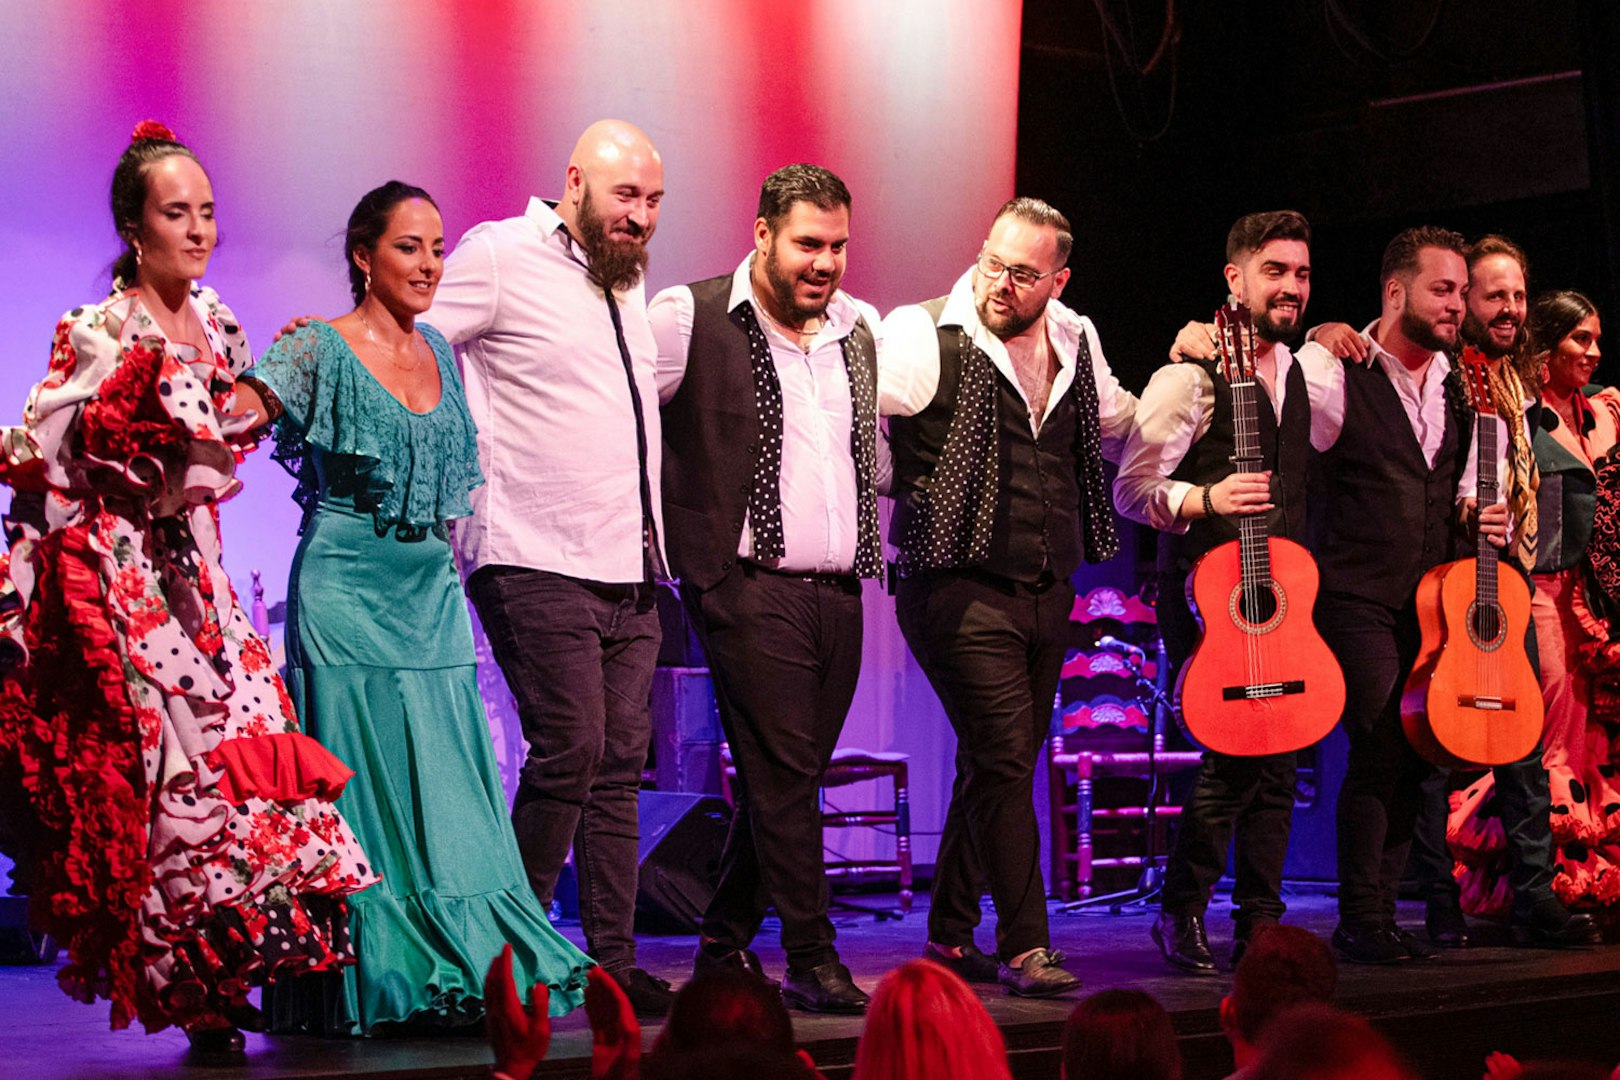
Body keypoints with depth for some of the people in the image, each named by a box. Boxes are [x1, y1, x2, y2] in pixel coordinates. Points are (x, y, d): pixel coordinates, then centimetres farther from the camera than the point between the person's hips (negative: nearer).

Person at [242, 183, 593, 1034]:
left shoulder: (438, 354, 13)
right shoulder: (320, 350, -6)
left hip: (432, 589, 6)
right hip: (348, 589, -6)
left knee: (446, 789, 3)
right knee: (361, 781, -4)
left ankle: (458, 970, 8)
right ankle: (367, 985, 2)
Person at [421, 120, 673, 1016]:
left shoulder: (631, 282, 18)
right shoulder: (501, 256, -5)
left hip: (628, 571, 7)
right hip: (539, 562, -7)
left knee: (620, 761, 5)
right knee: (569, 749, -12)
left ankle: (612, 961, 9)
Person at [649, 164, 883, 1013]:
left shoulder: (862, 329, 14)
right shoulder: (692, 320, -5)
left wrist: (869, 546, 21)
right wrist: (670, 535, -6)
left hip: (839, 594, 6)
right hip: (748, 588, -6)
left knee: (784, 781, 9)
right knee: (783, 774, -9)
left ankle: (724, 942, 23)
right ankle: (812, 960, -4)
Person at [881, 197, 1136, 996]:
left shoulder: (1075, 346, 12)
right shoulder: (925, 338, -9)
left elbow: (1121, 431, 28)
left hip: (1047, 593, 7)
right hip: (961, 590, -7)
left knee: (999, 767, 11)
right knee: (1004, 760, -12)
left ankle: (950, 935, 23)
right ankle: (1024, 946, -6)